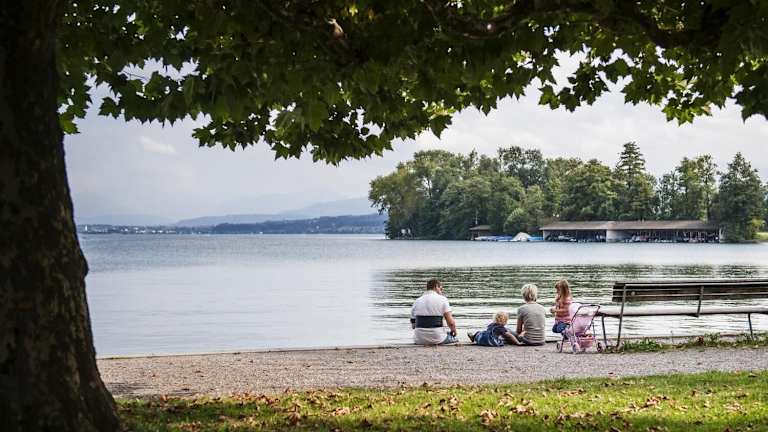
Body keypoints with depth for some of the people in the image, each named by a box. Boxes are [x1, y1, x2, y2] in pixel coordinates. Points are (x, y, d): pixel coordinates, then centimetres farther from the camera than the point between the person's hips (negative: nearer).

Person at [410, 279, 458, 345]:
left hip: (419, 340, 3)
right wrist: (454, 331, 12)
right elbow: (451, 322, -8)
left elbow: (413, 325, 13)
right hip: (436, 339, -3)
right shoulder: (442, 299, -2)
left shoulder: (417, 301, 10)